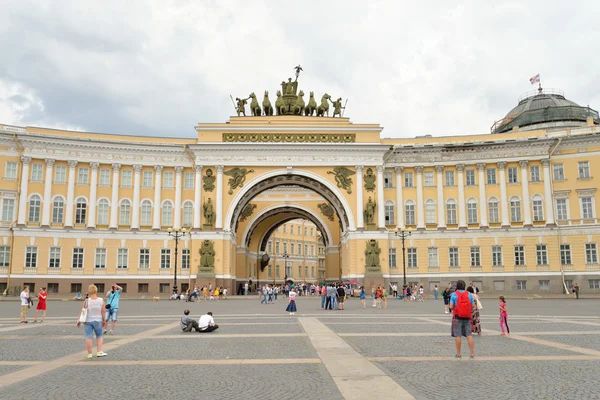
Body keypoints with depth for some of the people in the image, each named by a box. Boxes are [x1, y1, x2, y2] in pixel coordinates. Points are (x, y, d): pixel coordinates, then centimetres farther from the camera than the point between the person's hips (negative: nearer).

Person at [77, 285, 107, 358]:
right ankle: (99, 352, 10)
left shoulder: (87, 301, -10)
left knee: (88, 337, 5)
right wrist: (104, 320, 9)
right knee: (99, 336, 15)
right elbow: (103, 312, -3)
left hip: (88, 321, -1)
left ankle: (89, 353, 8)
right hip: (97, 321, 1)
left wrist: (79, 321, 5)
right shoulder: (101, 300, -7)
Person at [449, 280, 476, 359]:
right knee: (469, 335, 5)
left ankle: (458, 354, 7)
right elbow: (474, 306, 2)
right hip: (467, 317, 2)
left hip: (458, 317, -2)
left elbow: (451, 307, -9)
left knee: (458, 336, 2)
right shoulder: (469, 294, 4)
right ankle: (472, 354, 2)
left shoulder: (454, 294, -4)